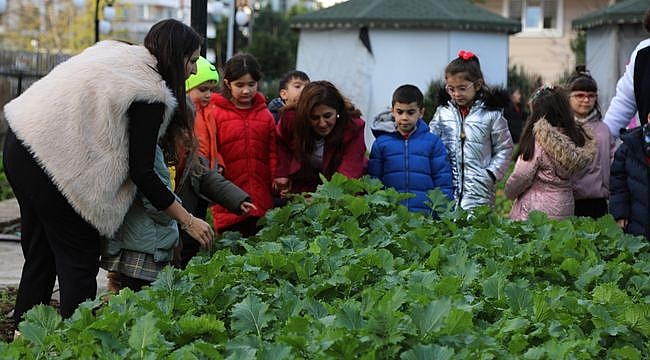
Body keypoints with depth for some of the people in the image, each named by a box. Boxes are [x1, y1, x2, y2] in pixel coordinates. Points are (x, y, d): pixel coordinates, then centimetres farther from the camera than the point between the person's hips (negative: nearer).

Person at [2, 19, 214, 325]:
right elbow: (141, 172, -10)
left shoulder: (116, 51, 14)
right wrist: (187, 220, -3)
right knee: (80, 264, 0)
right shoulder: (149, 93, -11)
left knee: (40, 256, 18)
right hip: (52, 161, -9)